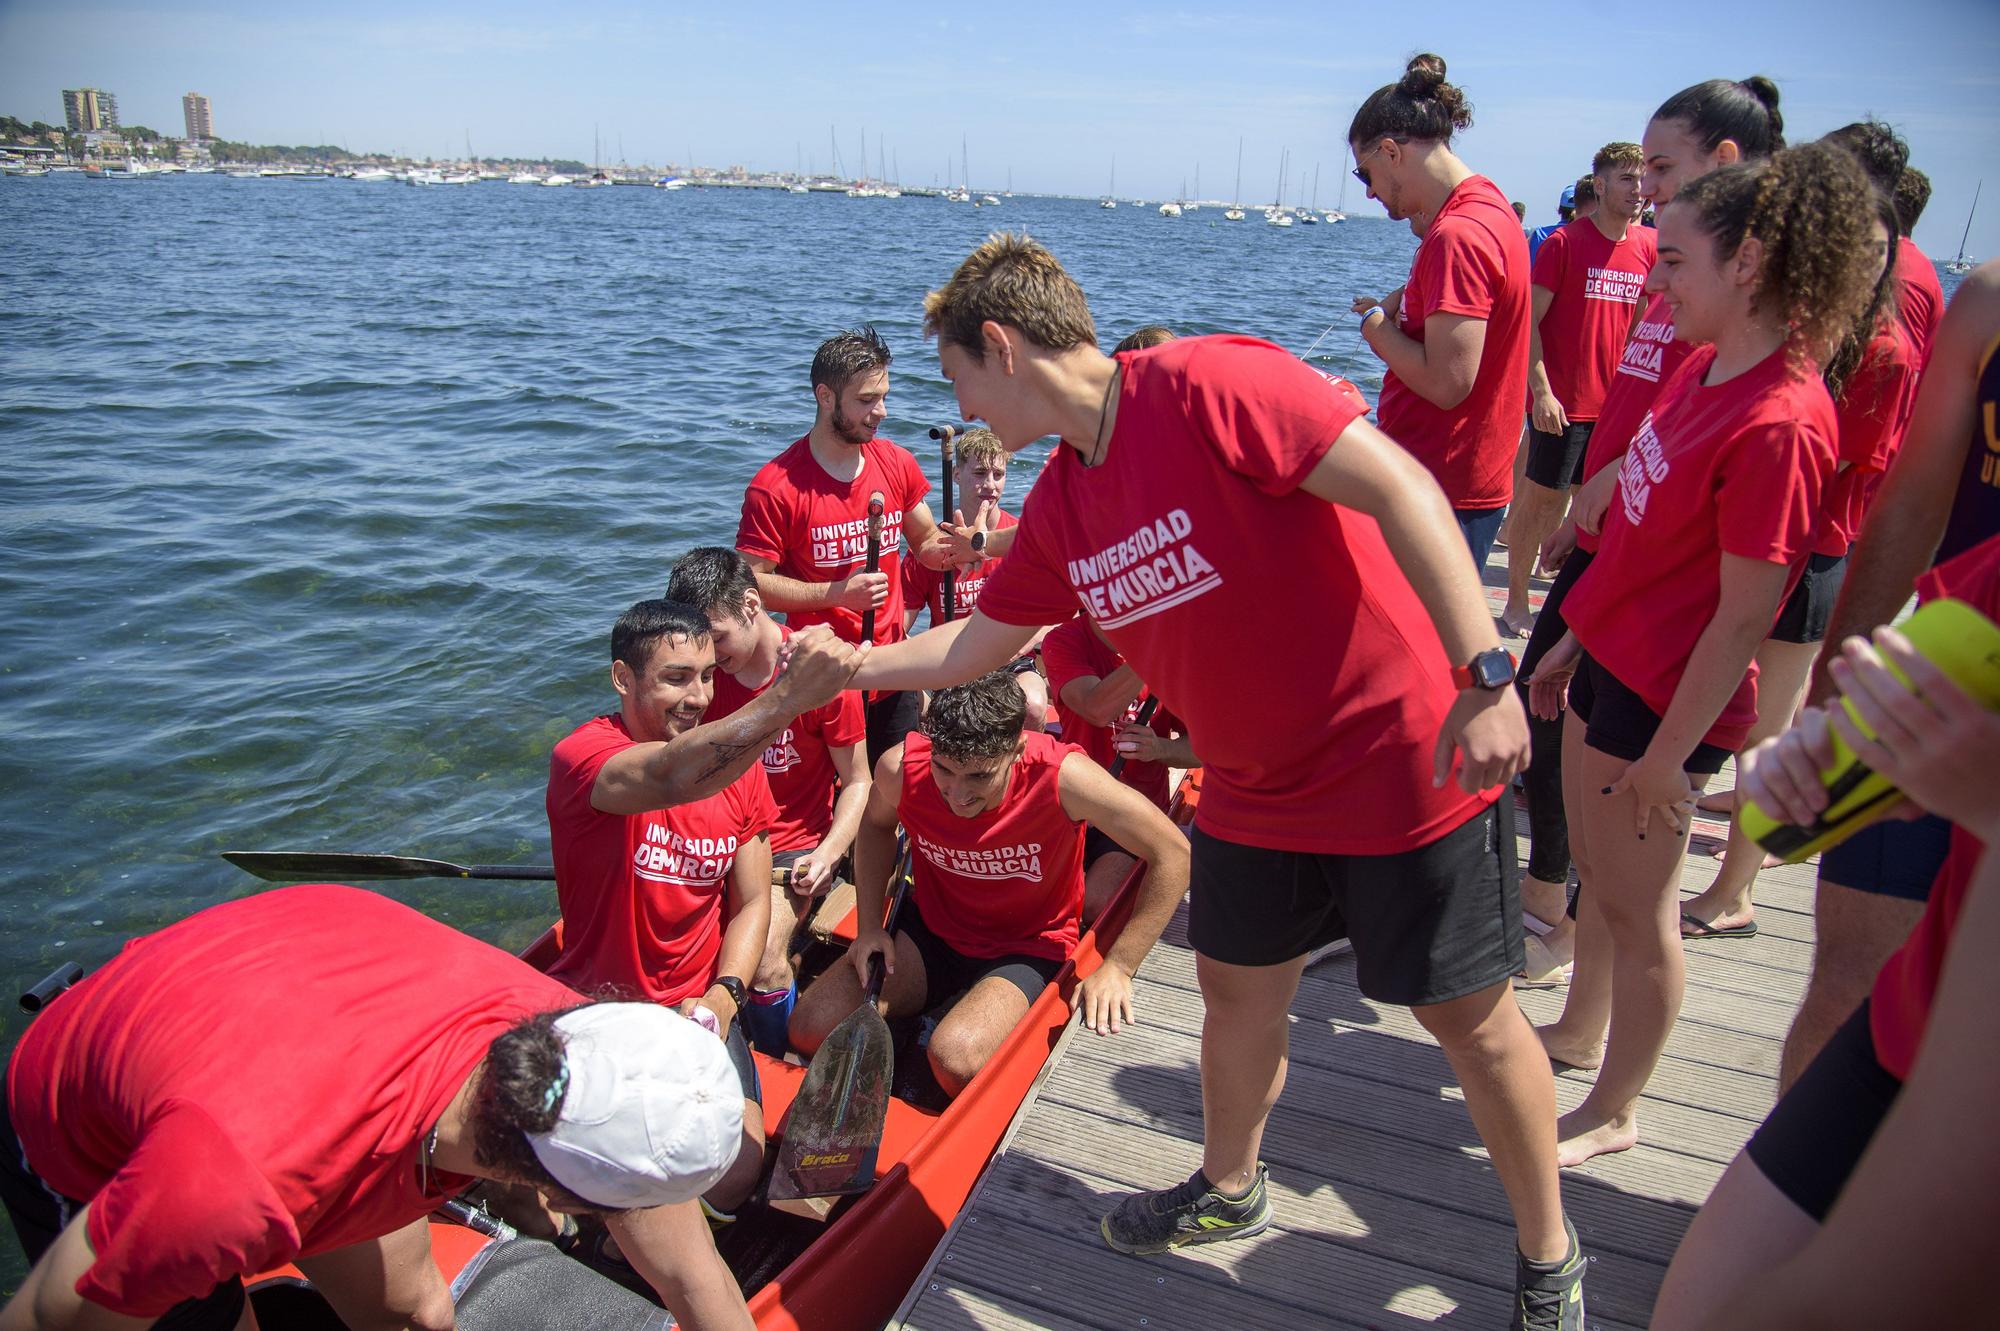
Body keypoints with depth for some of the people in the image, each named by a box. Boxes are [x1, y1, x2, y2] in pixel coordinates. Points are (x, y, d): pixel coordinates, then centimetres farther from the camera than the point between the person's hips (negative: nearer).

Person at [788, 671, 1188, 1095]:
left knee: (957, 1058, -31)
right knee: (811, 1029, -12)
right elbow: (876, 825, 7)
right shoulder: (900, 768, -20)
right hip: (931, 928, 4)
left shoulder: (1063, 775, -30)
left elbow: (1173, 855, -20)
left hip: (1027, 946, -3)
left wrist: (1117, 966, -18)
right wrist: (869, 926, -1)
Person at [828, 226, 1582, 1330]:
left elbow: (1400, 487, -26)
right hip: (1254, 790, 7)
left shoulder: (1208, 382, -22)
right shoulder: (1059, 508, 3)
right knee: (1237, 987, 19)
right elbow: (973, 645, 16)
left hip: (1407, 766, -7)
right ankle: (1229, 1191, 46)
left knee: (1469, 1016, 8)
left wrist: (1484, 677, -31)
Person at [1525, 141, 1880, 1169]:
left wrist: (1669, 751, -17)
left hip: (1665, 695, -9)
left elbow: (1745, 617, -22)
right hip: (1612, 657, 9)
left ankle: (1612, 1113, 27)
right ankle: (1581, 1031, 45)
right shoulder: (1704, 367, 3)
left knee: (1637, 904, 7)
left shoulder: (1777, 423, -25)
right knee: (1594, 865, 23)